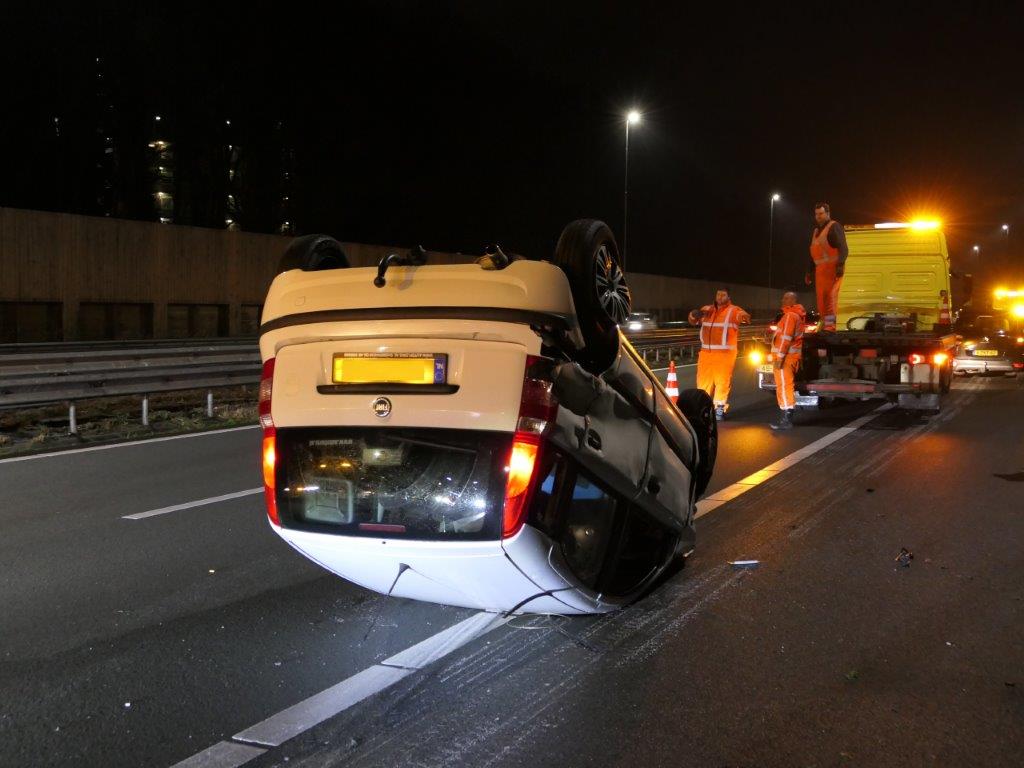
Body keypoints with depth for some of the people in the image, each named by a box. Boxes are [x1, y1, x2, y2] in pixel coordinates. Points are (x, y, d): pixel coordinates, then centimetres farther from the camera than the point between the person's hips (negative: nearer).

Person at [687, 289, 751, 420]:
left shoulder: (733, 310, -2)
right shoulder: (707, 309, 14)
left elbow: (742, 315, -22)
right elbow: (693, 320, 20)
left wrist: (744, 317, -47)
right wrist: (695, 314, -4)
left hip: (724, 353, -5)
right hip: (706, 352, 5)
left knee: (722, 381, -1)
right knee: (703, 380, 10)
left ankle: (720, 408, 8)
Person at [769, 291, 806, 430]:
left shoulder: (790, 315, -14)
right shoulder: (798, 315, 19)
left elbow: (786, 337, -21)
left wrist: (780, 357, -23)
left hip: (786, 356, -10)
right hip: (793, 356, 10)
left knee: (783, 386, -10)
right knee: (787, 386, 15)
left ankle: (786, 420, -11)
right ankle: (787, 417, 20)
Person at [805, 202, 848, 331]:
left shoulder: (834, 227, -5)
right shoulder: (816, 231, 23)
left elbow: (843, 248, -15)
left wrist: (840, 264, -27)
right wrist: (809, 272, 26)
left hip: (833, 268, -9)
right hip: (820, 269, 9)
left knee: (830, 295, -17)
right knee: (821, 298, 8)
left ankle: (830, 325, -22)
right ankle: (825, 325, 13)